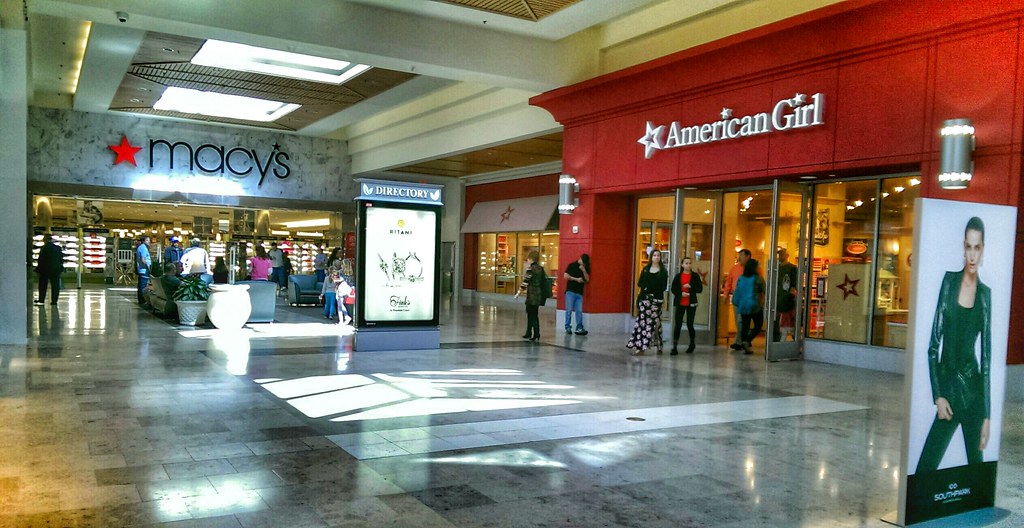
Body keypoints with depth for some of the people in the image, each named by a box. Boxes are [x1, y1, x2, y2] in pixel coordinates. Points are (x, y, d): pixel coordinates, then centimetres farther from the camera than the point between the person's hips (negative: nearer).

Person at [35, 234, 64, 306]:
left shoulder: (44, 248, -10)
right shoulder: (58, 248, 4)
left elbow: (41, 260, -10)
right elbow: (61, 259, 7)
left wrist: (38, 269, -3)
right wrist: (61, 268, 14)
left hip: (45, 269, -3)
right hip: (56, 269, 3)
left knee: (43, 285, 10)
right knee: (55, 285, 4)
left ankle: (41, 299, 14)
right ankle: (54, 300, 3)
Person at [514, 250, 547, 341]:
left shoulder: (530, 269, -13)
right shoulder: (541, 268, 9)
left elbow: (525, 282, -15)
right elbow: (545, 280, 9)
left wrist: (518, 293, -8)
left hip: (532, 295, -8)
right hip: (539, 294, 8)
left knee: (533, 314, -1)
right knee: (530, 313, 16)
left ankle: (536, 334, -4)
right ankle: (528, 333, 24)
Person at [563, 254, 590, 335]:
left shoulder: (585, 269, 14)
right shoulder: (572, 266, 2)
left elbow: (587, 279, 5)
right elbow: (565, 276, -6)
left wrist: (583, 270, -7)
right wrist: (576, 279, -10)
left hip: (579, 292, 4)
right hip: (570, 291, -4)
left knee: (579, 311, -1)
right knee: (569, 310, -4)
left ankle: (579, 328, 0)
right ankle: (568, 327, 2)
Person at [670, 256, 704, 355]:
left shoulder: (695, 275, 2)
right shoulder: (678, 276, 5)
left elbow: (700, 289, -2)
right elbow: (673, 289, 3)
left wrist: (690, 287, -16)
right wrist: (681, 293, -14)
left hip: (691, 303, -1)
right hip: (680, 303, 1)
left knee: (690, 324, 3)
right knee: (677, 325, -3)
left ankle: (692, 344, 27)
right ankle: (674, 347, -1)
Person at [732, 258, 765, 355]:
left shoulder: (741, 278, 2)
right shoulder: (757, 279, -10)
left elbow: (736, 293, 6)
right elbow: (764, 291, -1)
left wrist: (737, 303, 17)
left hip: (743, 306, 4)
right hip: (755, 306, -4)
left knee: (745, 326, 8)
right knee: (758, 326, 8)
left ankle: (746, 348, 6)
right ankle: (747, 341, -13)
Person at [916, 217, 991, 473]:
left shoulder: (986, 294, 3)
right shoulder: (949, 281, 3)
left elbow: (987, 355, 2)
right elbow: (934, 343, 1)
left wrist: (987, 415, -1)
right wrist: (937, 395, -5)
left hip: (972, 388, 0)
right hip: (946, 383, 0)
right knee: (925, 467, -4)